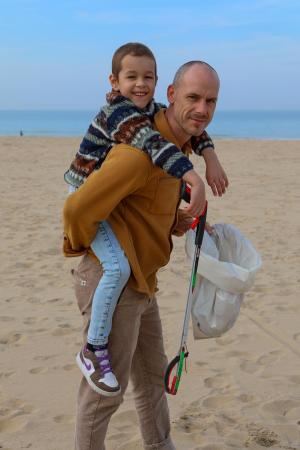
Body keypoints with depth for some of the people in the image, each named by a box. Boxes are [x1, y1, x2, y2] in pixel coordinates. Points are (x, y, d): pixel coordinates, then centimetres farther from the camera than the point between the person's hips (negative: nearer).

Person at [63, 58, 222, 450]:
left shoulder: (177, 145, 6)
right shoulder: (141, 151, -27)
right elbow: (79, 208, -30)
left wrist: (173, 219, 6)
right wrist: (84, 246, -10)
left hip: (139, 284, 10)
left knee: (152, 377, 24)